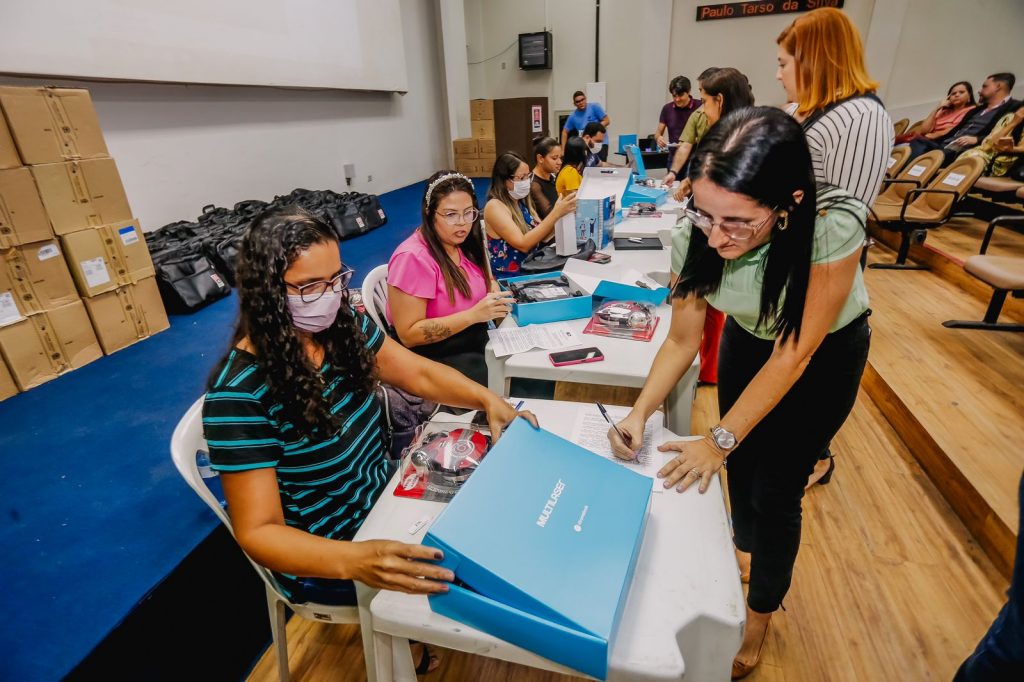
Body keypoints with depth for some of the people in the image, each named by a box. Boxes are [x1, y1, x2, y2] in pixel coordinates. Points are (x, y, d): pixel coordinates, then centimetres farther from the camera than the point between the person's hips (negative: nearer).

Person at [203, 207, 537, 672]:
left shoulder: (342, 326, -11)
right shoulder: (239, 394, -29)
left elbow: (419, 374, -2)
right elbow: (258, 531, -26)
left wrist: (487, 399, -19)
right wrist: (354, 560, -43)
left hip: (384, 495, 6)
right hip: (323, 555, -6)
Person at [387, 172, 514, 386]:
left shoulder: (463, 243, 2)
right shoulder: (413, 257, -20)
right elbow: (408, 335, -22)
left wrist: (492, 290, -6)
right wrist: (473, 314, -28)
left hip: (476, 342, 7)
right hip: (435, 359, -7)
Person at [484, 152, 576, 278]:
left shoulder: (521, 202, 10)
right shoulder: (494, 206, -12)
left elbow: (542, 235, 10)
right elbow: (523, 244, -22)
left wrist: (561, 214, -6)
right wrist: (556, 213, -22)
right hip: (509, 278, -7)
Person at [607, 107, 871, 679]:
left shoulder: (833, 230, -38)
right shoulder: (695, 232, -28)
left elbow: (791, 357, -29)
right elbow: (682, 340, -16)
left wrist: (718, 440, -26)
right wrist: (640, 413, -29)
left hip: (825, 352, -3)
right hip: (747, 335, 4)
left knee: (775, 489, 2)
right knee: (741, 464, 16)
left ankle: (761, 616, 31)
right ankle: (745, 550, 51)